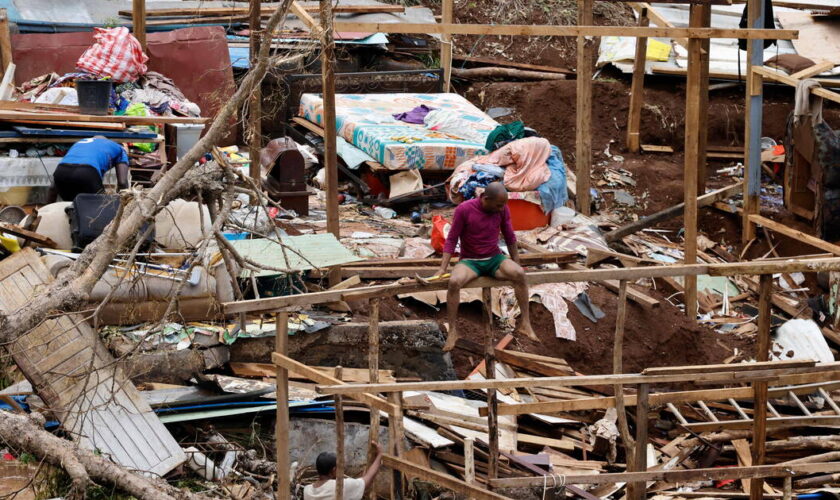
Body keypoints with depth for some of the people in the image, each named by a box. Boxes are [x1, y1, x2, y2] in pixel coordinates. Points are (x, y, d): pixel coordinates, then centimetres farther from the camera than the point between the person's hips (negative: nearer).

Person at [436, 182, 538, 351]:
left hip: (495, 259, 2)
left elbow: (510, 237, 6)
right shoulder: (464, 209, -15)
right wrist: (442, 268, -17)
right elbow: (451, 240, -10)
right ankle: (453, 331, -24)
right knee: (454, 282, -34)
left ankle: (525, 324, -21)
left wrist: (517, 264, 12)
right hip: (470, 261, -2)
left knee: (519, 274, -28)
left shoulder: (502, 209, -7)